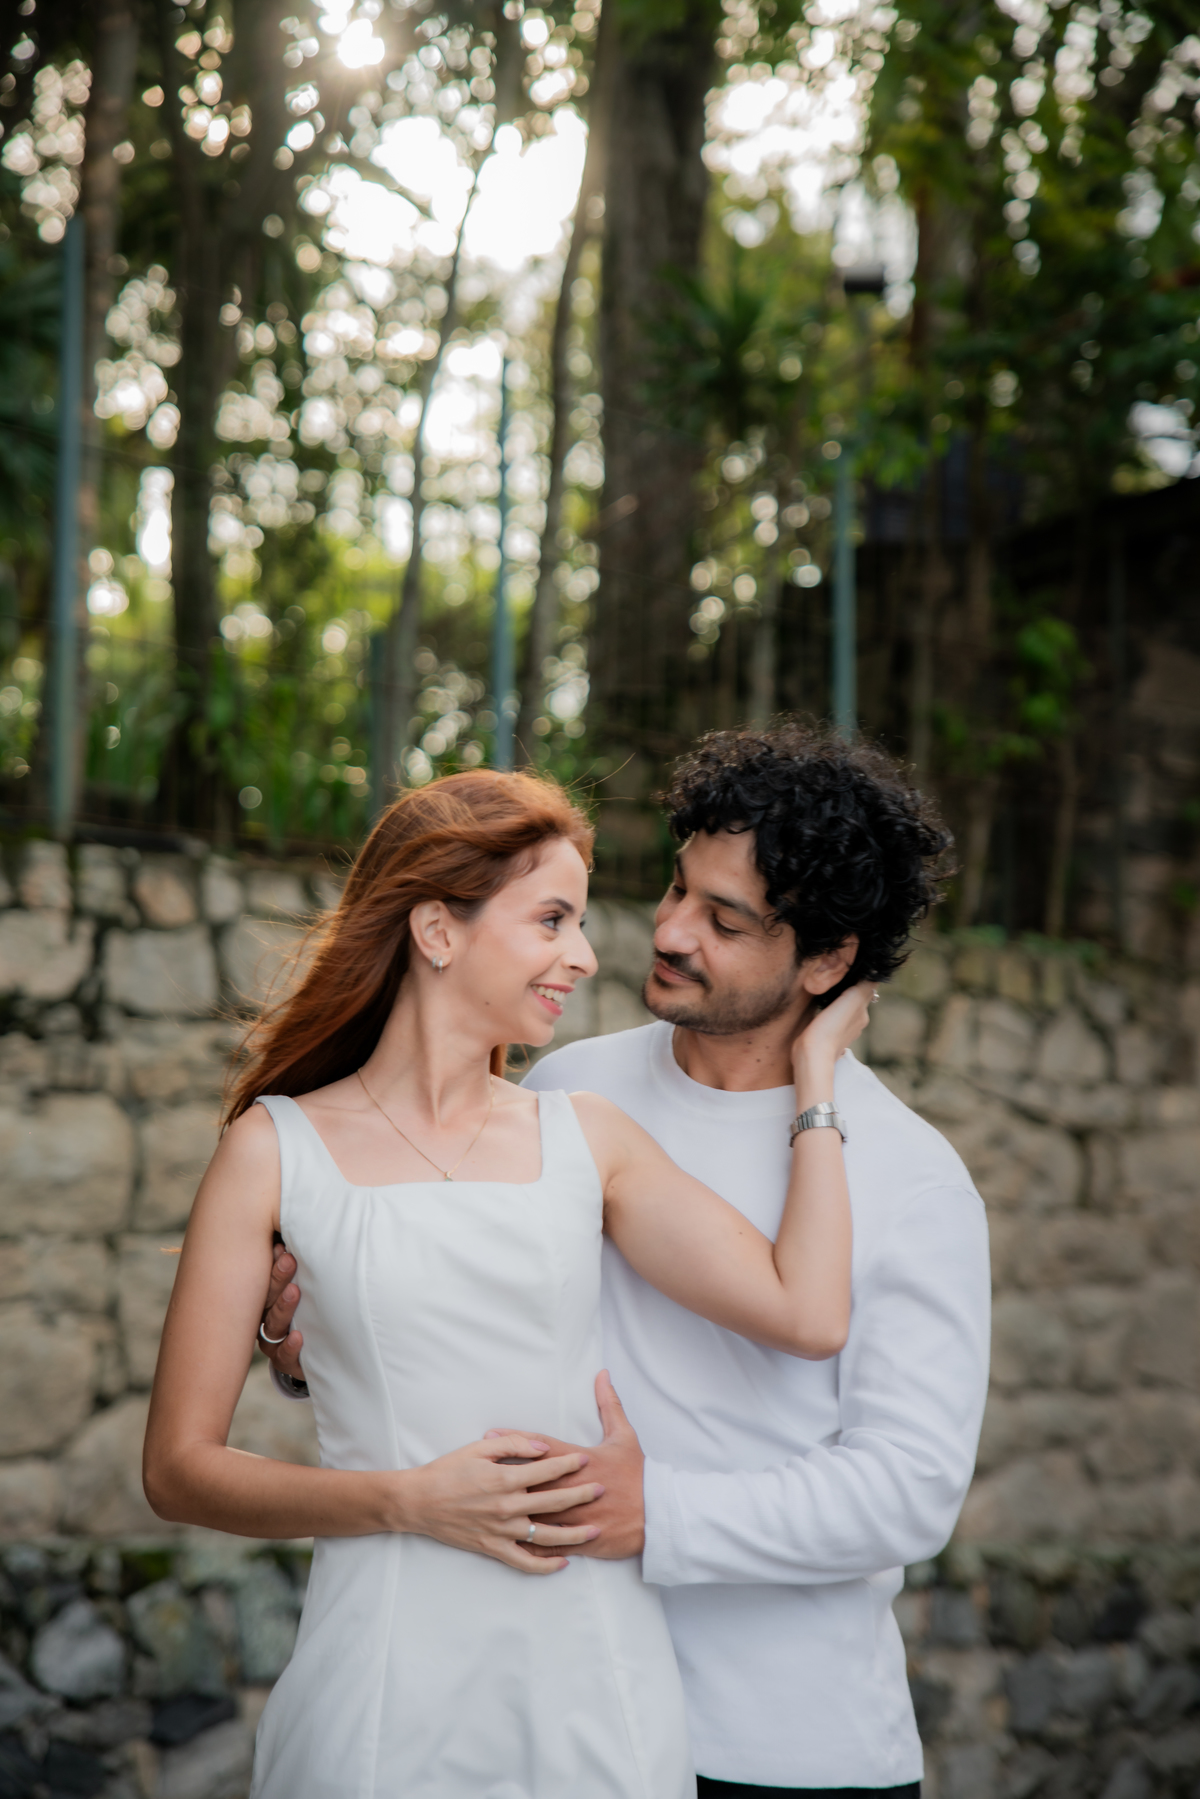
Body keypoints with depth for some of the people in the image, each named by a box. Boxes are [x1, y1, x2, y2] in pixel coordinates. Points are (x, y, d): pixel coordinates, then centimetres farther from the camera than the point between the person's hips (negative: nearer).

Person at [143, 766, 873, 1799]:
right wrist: (409, 1500, -13)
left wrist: (814, 1067, 3)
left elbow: (809, 1315, -6)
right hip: (391, 1695, -2)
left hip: (597, 1686, 3)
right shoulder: (279, 1147, 1)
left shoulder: (587, 1139, 8)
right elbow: (181, 1468, 0)